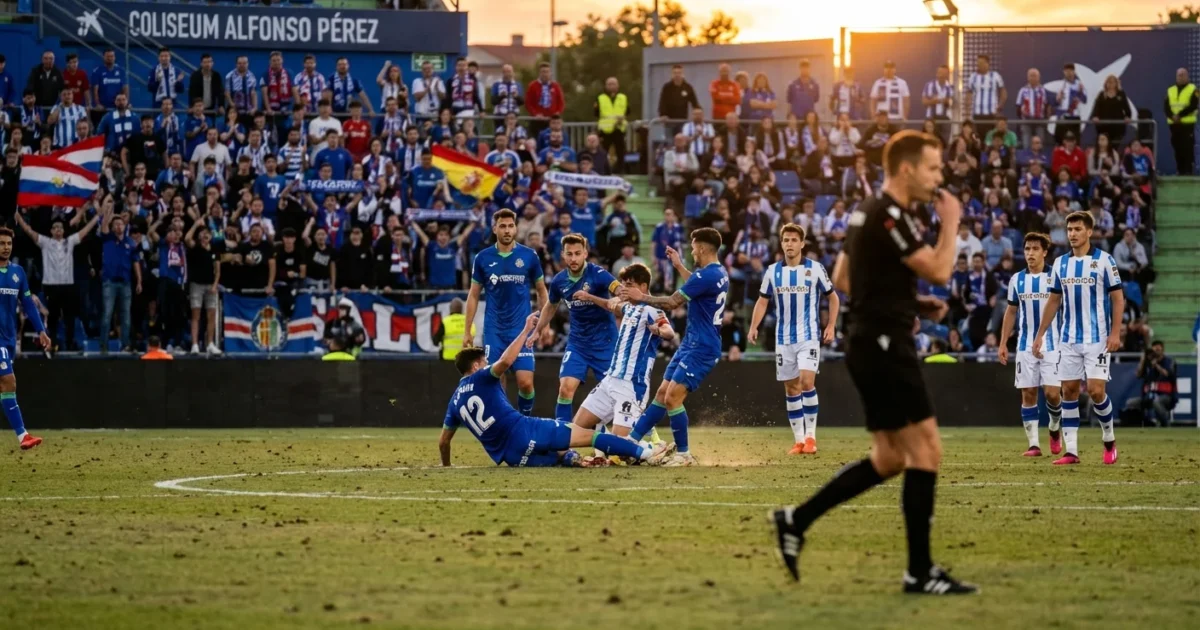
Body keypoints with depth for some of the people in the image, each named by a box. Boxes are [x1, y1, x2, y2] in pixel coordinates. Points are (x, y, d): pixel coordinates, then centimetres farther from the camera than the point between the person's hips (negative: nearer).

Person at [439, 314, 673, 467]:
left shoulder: (455, 401, 17)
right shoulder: (481, 379, 0)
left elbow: (443, 440, 19)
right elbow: (506, 361, -19)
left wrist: (446, 467, 35)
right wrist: (526, 330, -12)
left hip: (509, 456, 6)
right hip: (522, 430, -6)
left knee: (554, 455, 33)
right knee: (588, 435, -3)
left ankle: (568, 459, -1)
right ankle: (645, 453, -6)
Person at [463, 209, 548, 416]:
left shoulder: (529, 256, 0)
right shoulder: (483, 258, 2)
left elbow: (541, 291, 11)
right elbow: (473, 295, 9)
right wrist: (467, 331, 6)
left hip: (522, 329, -1)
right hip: (493, 331, 1)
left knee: (525, 383, -9)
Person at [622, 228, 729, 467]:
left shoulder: (706, 275, -20)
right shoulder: (719, 274, 11)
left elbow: (672, 303, -17)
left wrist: (641, 297, -5)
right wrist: (679, 267, 39)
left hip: (701, 348, -10)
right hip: (691, 345, 10)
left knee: (672, 397, -12)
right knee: (662, 394, 10)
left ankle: (683, 454, -4)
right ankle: (631, 441, 12)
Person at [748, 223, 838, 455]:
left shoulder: (815, 269, -3)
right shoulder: (773, 271, 4)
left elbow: (833, 297, 6)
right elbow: (763, 301, 12)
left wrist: (830, 326, -3)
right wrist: (754, 327, -2)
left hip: (809, 336, -3)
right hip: (784, 338, 3)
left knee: (806, 382, -18)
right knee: (791, 389, 5)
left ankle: (810, 436, -10)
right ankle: (799, 440, 11)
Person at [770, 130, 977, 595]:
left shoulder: (869, 213, 15)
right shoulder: (890, 217, -16)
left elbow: (842, 280, 22)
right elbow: (939, 271, -19)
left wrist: (913, 303, 17)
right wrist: (950, 223, -3)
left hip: (871, 345, 10)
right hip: (885, 346, -10)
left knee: (889, 459, 14)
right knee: (926, 450, -8)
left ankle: (796, 520, 15)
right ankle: (920, 571, -6)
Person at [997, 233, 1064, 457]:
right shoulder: (1017, 280, 7)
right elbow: (1011, 312, 14)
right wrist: (1003, 343, 9)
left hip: (1052, 344, -3)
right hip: (1025, 346, 3)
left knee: (1052, 393, -9)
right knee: (1028, 394, -1)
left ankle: (1055, 428, 20)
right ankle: (1033, 444, 2)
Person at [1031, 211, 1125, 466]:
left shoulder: (1104, 260, -4)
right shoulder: (1060, 263, 8)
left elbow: (1118, 298, -4)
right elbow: (1053, 301, 15)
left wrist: (1115, 332, -13)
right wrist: (1040, 334, 11)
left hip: (1097, 339, -5)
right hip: (1069, 340, 5)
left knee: (1095, 391, -11)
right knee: (1069, 391, 2)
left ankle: (1109, 439, 12)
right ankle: (1071, 451, 5)